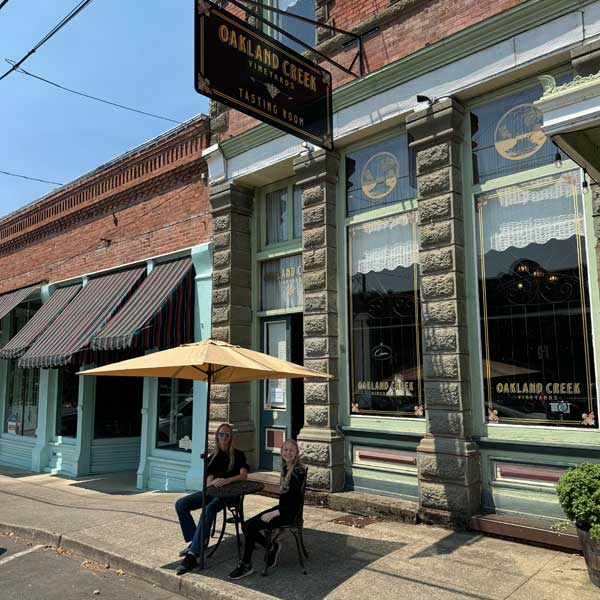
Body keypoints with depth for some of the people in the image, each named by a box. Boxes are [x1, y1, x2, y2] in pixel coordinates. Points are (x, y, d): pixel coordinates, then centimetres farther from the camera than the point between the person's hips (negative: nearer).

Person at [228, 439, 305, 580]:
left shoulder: (298, 471, -16)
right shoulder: (285, 468, 10)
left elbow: (297, 501, -20)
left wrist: (274, 513, -21)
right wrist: (274, 511, 4)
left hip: (290, 512, -8)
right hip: (281, 508, 8)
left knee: (251, 527, -17)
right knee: (247, 526, -3)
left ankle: (246, 566, -3)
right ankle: (272, 547, 12)